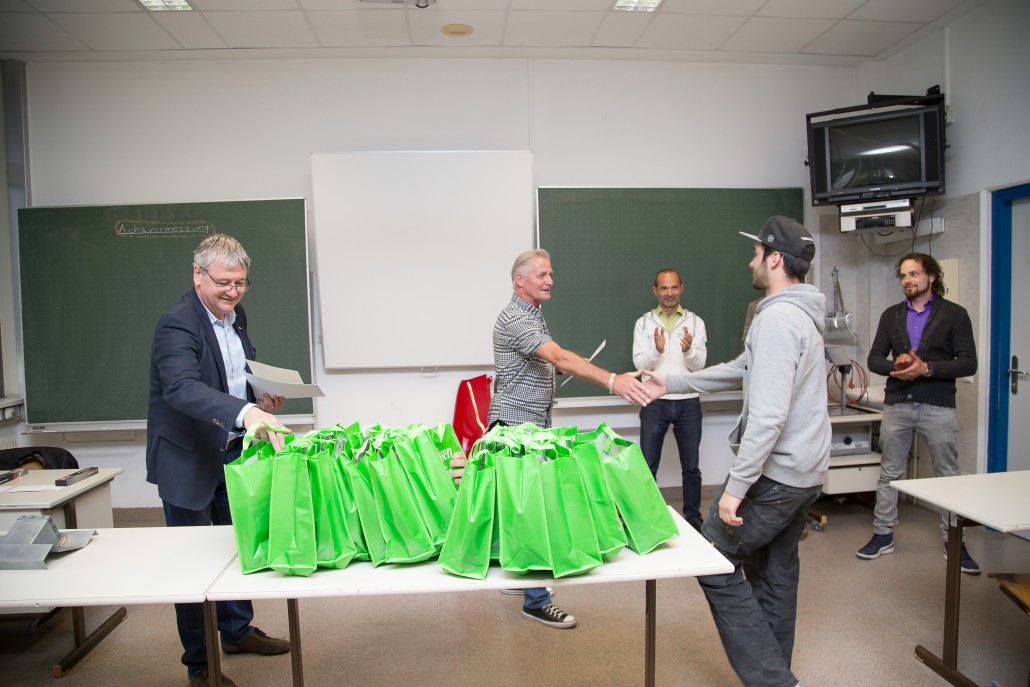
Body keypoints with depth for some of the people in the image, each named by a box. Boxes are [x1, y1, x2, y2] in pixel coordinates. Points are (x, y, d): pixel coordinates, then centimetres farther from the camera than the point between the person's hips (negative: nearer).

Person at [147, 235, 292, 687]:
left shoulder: (235, 315, 4)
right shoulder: (177, 324, -22)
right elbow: (182, 388, -39)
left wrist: (262, 397, -2)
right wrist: (246, 411, -53)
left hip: (233, 452, 8)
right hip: (189, 460, -8)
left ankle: (236, 631, 40)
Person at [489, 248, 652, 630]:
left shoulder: (532, 314, 15)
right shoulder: (515, 319, -19)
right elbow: (559, 358, -33)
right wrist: (612, 381, -44)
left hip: (534, 425, 10)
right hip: (517, 426, -10)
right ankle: (535, 600, 5)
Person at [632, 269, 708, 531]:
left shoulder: (695, 322, 4)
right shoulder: (644, 323, 3)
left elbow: (699, 364, -4)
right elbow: (640, 363, -6)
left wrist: (688, 350, -25)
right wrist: (657, 350, -26)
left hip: (688, 403, 1)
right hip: (654, 403, 0)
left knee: (691, 467, 10)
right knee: (648, 466, 6)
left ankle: (693, 517, 25)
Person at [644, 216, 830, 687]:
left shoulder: (777, 318, -20)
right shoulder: (802, 315, 14)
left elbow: (768, 414, -27)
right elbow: (740, 371, 21)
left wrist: (736, 486, -24)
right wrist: (672, 383, 24)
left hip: (773, 474, -10)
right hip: (805, 472, 10)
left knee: (714, 563, 0)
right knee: (775, 575, 18)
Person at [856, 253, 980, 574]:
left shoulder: (954, 314, 2)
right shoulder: (891, 315, 11)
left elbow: (968, 363, -5)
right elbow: (874, 358, 8)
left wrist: (926, 368, -18)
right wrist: (896, 365, -13)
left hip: (937, 405, -3)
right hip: (897, 404, 3)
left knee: (948, 476, 5)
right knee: (889, 474, 8)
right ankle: (883, 535, 18)